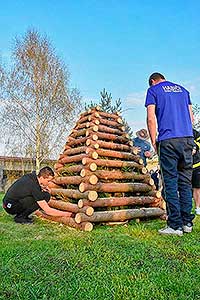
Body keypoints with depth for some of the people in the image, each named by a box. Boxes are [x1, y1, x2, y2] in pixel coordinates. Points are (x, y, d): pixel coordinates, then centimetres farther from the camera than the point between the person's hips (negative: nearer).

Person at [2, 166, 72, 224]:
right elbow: (48, 211, -25)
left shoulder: (33, 175, -5)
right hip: (10, 207, -9)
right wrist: (65, 214, -17)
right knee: (45, 196, -22)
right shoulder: (34, 187, -28)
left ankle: (22, 215, 6)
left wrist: (42, 188, -1)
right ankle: (19, 217, -8)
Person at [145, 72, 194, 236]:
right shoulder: (183, 89, 23)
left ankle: (175, 225, 0)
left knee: (171, 182, -3)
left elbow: (151, 118, -3)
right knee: (186, 181, 9)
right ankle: (187, 222, 14)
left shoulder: (153, 90, 8)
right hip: (188, 138, 5)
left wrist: (154, 141, 4)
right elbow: (191, 116, 19)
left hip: (168, 140, -5)